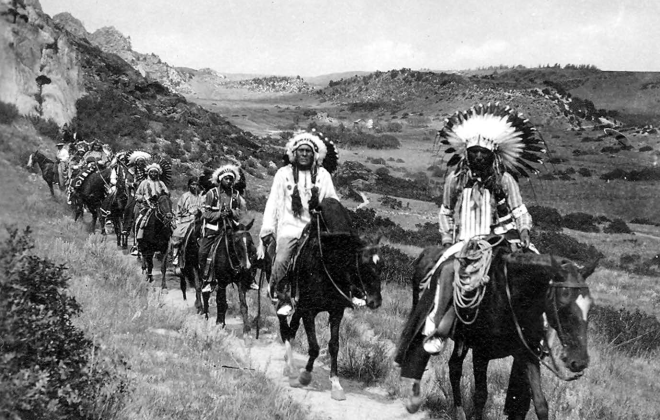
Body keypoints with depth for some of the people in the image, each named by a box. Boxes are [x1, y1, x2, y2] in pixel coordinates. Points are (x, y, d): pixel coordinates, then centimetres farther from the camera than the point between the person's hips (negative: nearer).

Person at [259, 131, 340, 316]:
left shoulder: (323, 175, 13)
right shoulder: (283, 173, 11)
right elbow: (273, 202, 9)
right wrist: (267, 230, 1)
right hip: (290, 226, -1)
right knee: (281, 261, -22)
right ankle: (282, 299, -8)